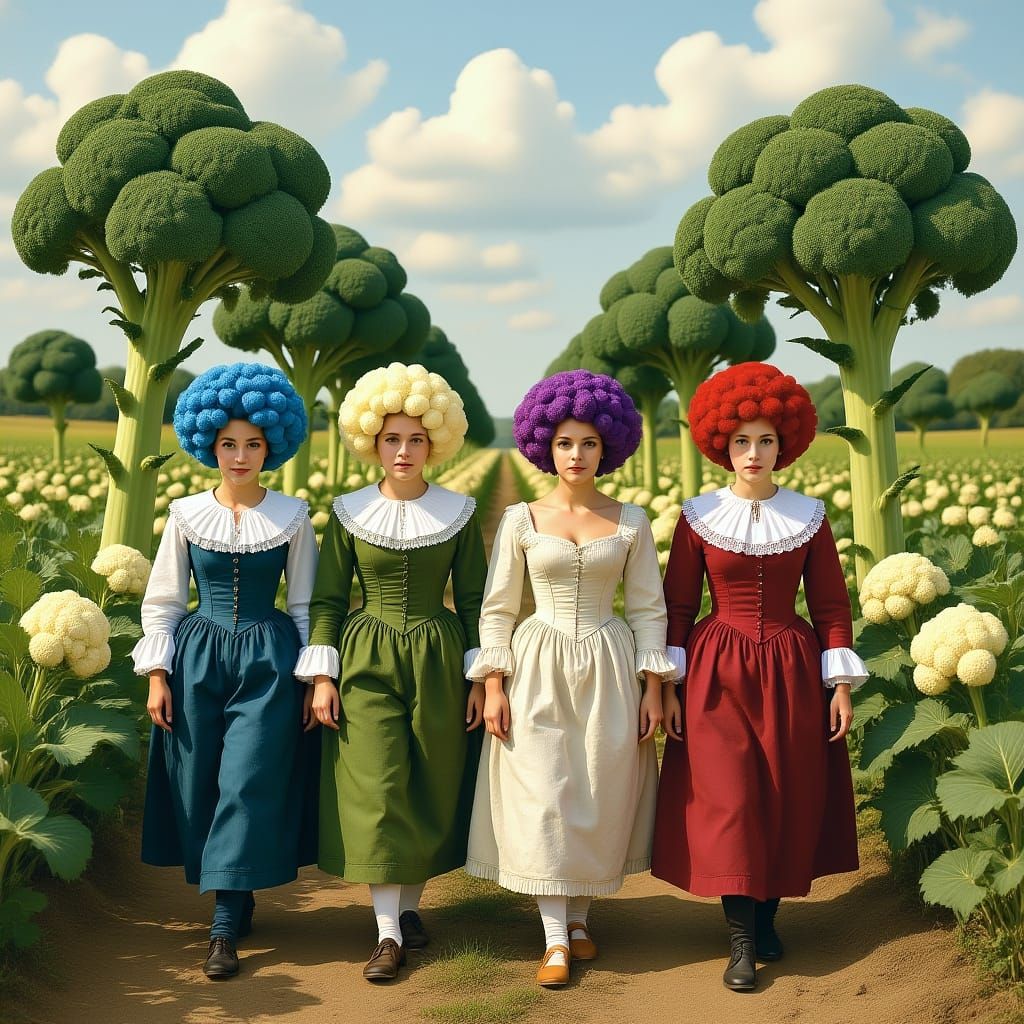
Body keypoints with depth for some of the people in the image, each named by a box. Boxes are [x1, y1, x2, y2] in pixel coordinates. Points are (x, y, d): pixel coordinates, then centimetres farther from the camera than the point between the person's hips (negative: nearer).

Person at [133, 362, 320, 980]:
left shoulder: (292, 517, -1)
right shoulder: (187, 514, 1)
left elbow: (306, 604, 5)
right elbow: (162, 601, 6)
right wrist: (157, 674, 0)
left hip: (269, 662, -2)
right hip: (198, 657, 2)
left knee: (249, 785, -7)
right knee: (200, 785, 4)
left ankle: (226, 927, -1)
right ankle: (235, 904, 22)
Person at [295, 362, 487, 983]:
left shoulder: (460, 513, 1)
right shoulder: (349, 512, 0)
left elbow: (474, 600, 4)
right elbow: (328, 599, 3)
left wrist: (480, 679, 0)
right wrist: (322, 676, -4)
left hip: (438, 661, 1)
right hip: (366, 661, -1)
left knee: (432, 789, 5)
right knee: (377, 791, -6)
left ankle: (410, 904, 24)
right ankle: (388, 932, 0)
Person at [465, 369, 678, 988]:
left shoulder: (631, 522, 2)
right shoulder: (521, 520, 1)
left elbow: (649, 608, 5)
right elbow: (497, 609, 2)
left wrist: (653, 689, -1)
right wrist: (493, 686, -5)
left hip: (609, 670, 1)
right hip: (539, 670, -1)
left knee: (600, 799, 5)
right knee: (541, 797, -5)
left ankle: (578, 915, 24)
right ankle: (555, 938, 2)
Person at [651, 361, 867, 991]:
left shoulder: (809, 516, 1)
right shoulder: (699, 517, -1)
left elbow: (831, 606, 4)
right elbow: (677, 606, 2)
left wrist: (840, 685, -1)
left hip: (792, 671, 2)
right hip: (719, 672, -1)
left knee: (790, 800, 5)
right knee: (727, 799, -7)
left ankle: (767, 914, 22)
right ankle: (743, 940, 0)